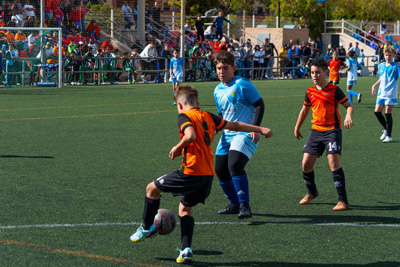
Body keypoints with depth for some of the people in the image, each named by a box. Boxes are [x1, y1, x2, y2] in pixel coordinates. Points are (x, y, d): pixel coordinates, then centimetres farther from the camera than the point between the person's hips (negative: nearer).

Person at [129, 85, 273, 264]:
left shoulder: (184, 116, -5)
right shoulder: (207, 116, 16)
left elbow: (190, 136, -25)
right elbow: (235, 125, 21)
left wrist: (178, 148, -7)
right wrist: (259, 129, 31)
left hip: (191, 172, -8)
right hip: (208, 174, 8)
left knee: (152, 188, 10)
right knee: (185, 208, 20)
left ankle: (147, 228, 20)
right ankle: (186, 250, 9)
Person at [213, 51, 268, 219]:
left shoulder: (243, 85, -9)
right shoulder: (218, 90, 13)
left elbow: (259, 105, -10)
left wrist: (255, 128, -18)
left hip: (245, 134, -8)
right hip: (227, 135, 8)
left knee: (235, 166, -25)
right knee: (220, 170, 5)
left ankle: (245, 206, -18)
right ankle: (235, 205, 22)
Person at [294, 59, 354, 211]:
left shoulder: (334, 90, -6)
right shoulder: (310, 92, 9)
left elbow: (349, 106, -6)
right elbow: (304, 110, 24)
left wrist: (348, 116, -28)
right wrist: (297, 128, 30)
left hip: (332, 130, -5)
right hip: (315, 130, 5)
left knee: (333, 162, -18)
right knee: (306, 163, 1)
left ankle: (343, 201, -15)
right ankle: (311, 192, 30)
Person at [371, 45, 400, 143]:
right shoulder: (381, 66, 10)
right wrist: (375, 85, 17)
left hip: (391, 94, -6)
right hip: (381, 93, 6)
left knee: (388, 114, -4)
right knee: (377, 112, 1)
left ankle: (389, 136, 6)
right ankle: (386, 129, 24)